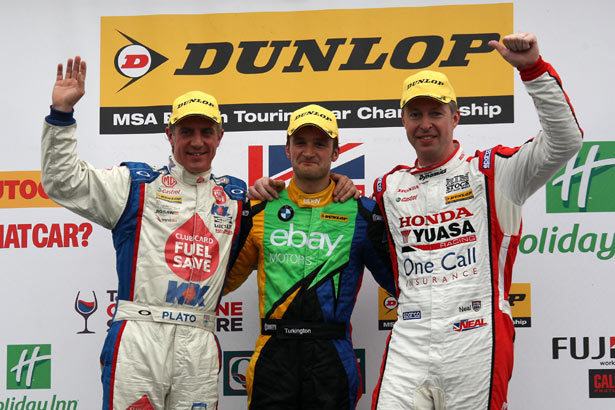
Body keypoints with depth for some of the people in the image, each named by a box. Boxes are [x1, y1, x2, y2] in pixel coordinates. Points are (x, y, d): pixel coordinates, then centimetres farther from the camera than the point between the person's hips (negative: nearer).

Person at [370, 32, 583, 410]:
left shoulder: (492, 171, 3)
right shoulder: (389, 187, 17)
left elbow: (565, 143, -10)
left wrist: (533, 68, -18)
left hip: (476, 334, -3)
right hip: (409, 339, 3)